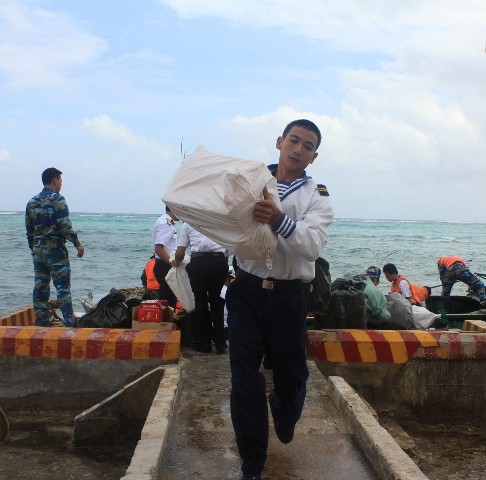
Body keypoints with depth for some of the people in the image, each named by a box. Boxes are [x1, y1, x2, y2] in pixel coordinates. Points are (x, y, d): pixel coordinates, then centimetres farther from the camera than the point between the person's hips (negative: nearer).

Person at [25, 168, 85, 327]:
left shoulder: (32, 202, 11)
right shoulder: (57, 199, -9)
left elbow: (29, 230, 15)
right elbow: (65, 226, -17)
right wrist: (77, 244, -11)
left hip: (38, 250, 7)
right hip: (55, 250, -6)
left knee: (40, 287, 10)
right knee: (62, 287, -5)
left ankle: (41, 322, 14)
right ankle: (69, 322, -7)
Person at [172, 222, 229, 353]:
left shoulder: (187, 224, 13)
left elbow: (180, 253, 8)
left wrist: (176, 262, 28)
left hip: (199, 260, -2)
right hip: (220, 260, 2)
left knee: (200, 302, 10)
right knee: (216, 300, 17)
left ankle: (203, 343, 15)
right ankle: (220, 343, 18)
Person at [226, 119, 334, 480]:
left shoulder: (317, 196, 0)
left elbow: (313, 246, -18)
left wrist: (280, 220, -35)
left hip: (288, 296, 0)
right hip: (246, 290, 1)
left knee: (291, 375, 12)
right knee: (245, 379, 0)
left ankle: (285, 423, 48)